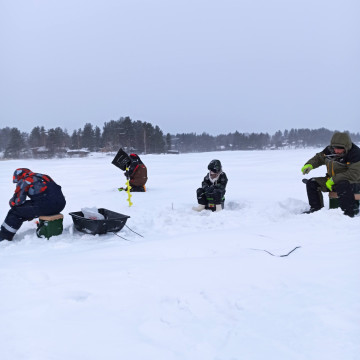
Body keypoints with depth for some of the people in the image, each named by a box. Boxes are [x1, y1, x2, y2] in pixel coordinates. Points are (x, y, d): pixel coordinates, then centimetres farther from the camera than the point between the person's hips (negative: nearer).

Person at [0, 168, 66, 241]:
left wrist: (12, 203, 26)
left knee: (15, 212, 10)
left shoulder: (24, 181, 5)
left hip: (45, 207, -7)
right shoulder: (45, 177, 24)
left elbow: (17, 201, -1)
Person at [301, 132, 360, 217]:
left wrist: (334, 179, -29)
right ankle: (316, 208, 5)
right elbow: (319, 158, 17)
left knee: (342, 186, -41)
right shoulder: (329, 150, -1)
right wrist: (310, 165, -5)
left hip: (353, 182, -7)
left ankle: (349, 213, -32)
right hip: (331, 181, 7)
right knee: (311, 183, -3)